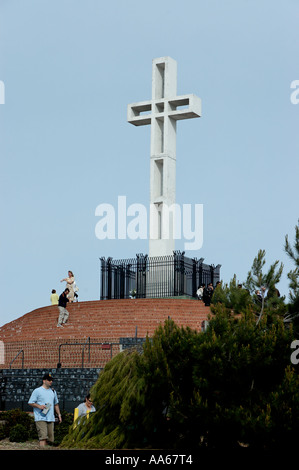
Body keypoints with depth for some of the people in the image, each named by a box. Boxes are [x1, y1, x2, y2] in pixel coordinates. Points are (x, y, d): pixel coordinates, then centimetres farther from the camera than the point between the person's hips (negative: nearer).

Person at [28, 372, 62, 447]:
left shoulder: (53, 391, 18)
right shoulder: (37, 391, -2)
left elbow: (56, 404, 26)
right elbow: (30, 403, -2)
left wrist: (59, 414, 19)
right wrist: (39, 406, -16)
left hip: (51, 418, 6)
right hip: (40, 418, -6)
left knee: (50, 438, 6)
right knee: (43, 437, -17)